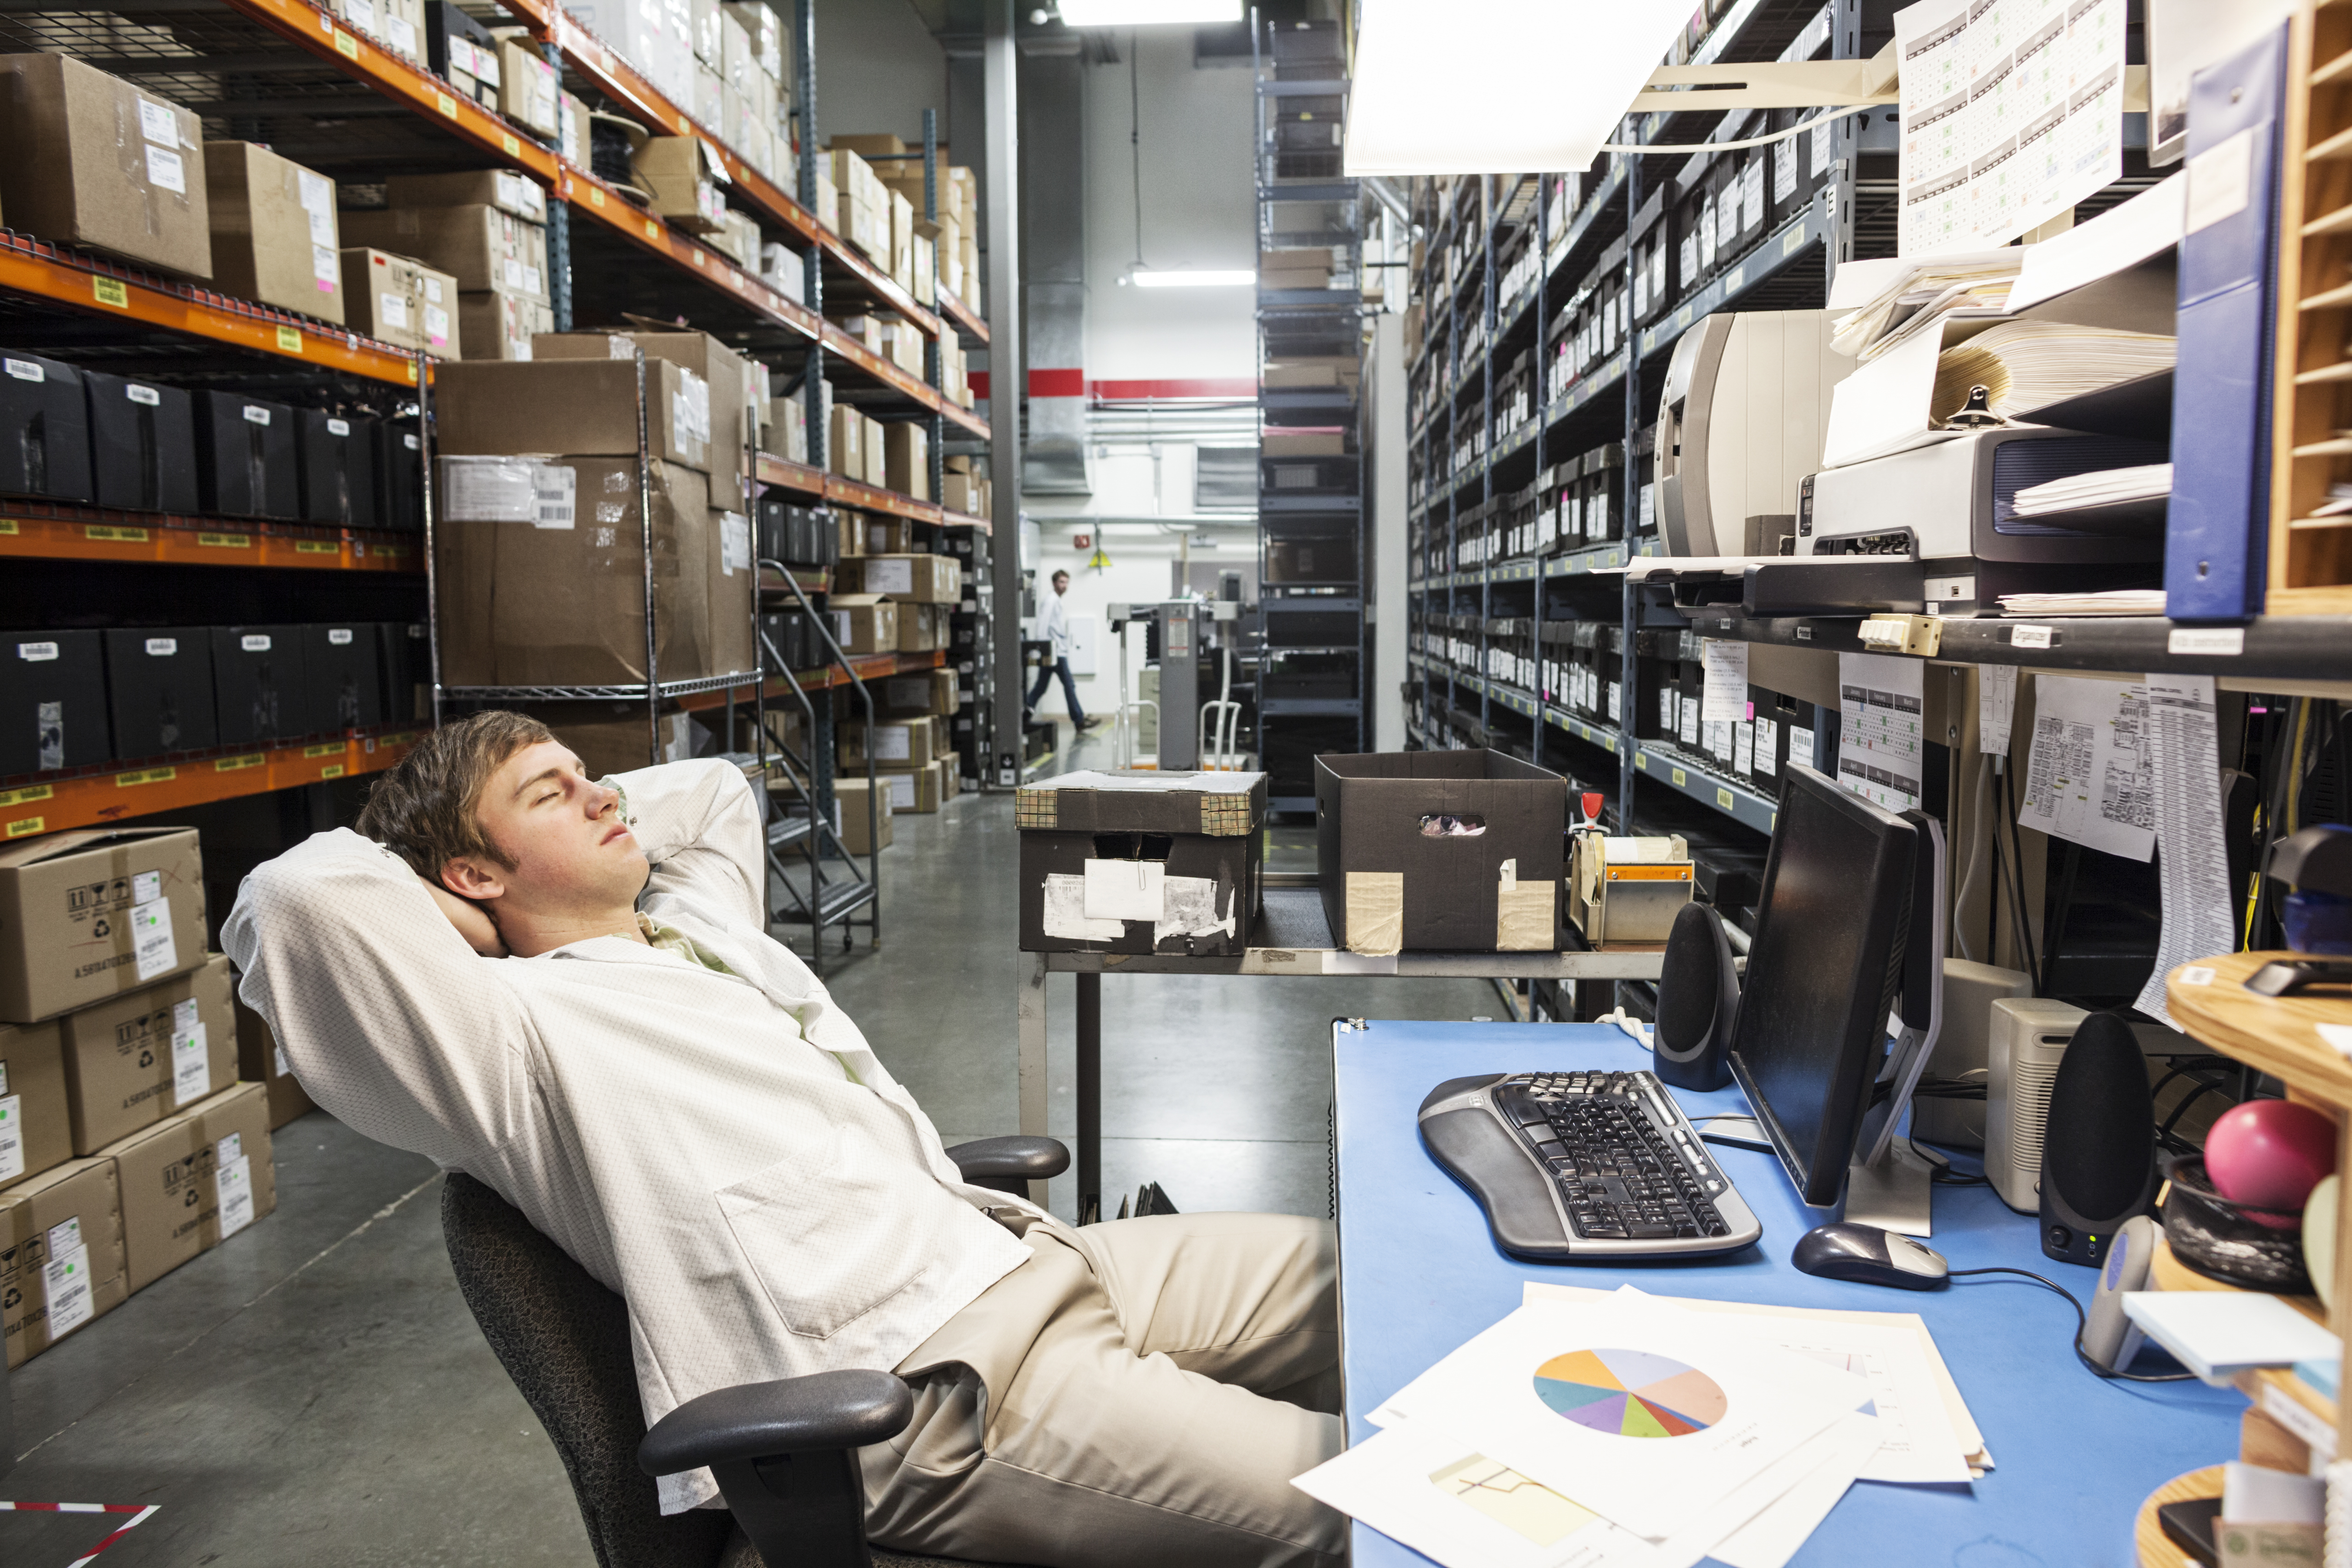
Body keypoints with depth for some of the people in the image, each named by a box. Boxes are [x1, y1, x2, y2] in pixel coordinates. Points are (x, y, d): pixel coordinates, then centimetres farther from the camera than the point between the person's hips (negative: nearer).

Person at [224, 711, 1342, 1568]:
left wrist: (593, 825, 21)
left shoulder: (702, 919, 19)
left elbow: (716, 789, 38)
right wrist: (459, 927, -6)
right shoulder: (525, 1028, -9)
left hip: (1020, 1258, 9)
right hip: (929, 1390, -9)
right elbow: (295, 896, -25)